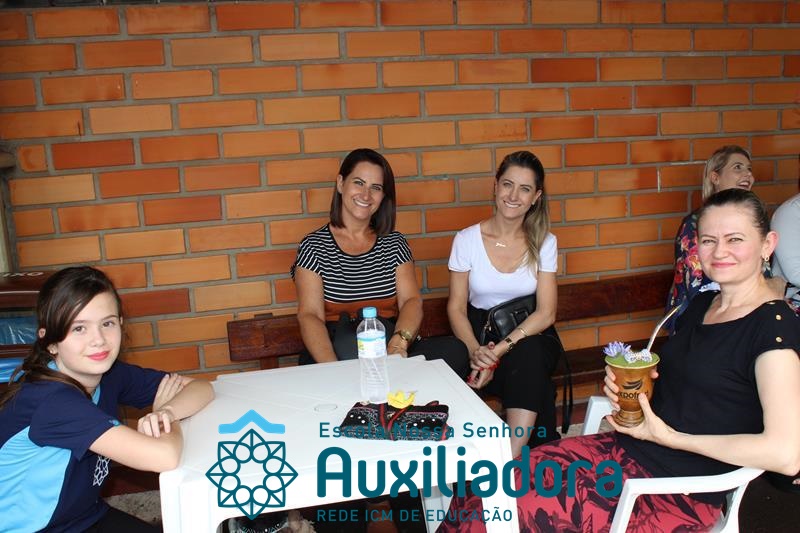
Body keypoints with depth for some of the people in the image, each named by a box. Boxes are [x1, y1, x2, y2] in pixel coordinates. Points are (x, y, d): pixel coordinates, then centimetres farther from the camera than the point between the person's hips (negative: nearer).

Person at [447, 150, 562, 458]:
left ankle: (510, 460, -34)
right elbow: (456, 307, -3)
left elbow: (546, 312, -8)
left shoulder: (544, 243, -2)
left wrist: (503, 348, -23)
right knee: (537, 387, -31)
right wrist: (475, 350, -23)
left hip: (530, 337, 1)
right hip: (480, 332, -1)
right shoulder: (467, 239, -4)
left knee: (528, 355, -35)